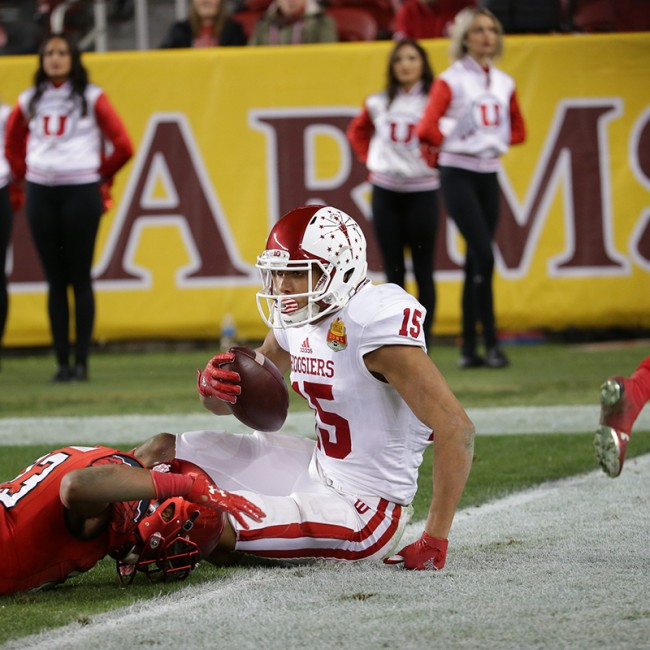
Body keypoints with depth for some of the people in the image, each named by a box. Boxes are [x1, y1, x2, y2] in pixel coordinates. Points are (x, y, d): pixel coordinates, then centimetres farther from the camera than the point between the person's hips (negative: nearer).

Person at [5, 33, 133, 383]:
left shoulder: (92, 98, 0)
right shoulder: (30, 100, 10)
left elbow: (123, 146, 1)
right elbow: (13, 144, 23)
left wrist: (100, 174, 7)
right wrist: (26, 175, 13)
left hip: (81, 192, -3)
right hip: (41, 193, 3)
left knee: (80, 278, -3)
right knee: (55, 280, 4)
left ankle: (82, 361, 0)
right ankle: (62, 362, 6)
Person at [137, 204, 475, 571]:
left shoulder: (375, 324, -24)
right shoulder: (297, 320, 2)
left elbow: (456, 428, -28)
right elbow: (238, 399, 14)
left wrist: (434, 542, -26)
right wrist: (215, 386, -13)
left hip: (364, 510, -9)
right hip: (318, 469, 9)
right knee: (163, 453, 5)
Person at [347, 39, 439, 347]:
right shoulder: (378, 104, 8)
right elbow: (357, 132, 23)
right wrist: (369, 160, 10)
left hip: (421, 192, -3)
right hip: (385, 193, 3)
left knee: (423, 270, -1)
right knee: (393, 272, 6)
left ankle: (422, 343, 3)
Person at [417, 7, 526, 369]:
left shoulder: (504, 83, 11)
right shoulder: (450, 81, -6)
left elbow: (518, 130, 21)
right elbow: (427, 128, -17)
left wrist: (497, 142, 6)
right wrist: (452, 144, -3)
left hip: (489, 175, 6)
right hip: (459, 174, -6)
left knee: (476, 263, 6)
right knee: (484, 257, -15)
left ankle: (469, 349, 9)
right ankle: (491, 342, -11)